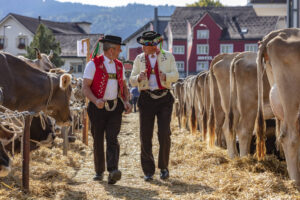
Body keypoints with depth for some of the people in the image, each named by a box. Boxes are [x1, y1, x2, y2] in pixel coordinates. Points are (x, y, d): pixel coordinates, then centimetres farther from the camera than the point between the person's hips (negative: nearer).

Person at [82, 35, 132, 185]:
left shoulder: (119, 66, 12)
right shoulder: (94, 64, -5)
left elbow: (124, 87, 18)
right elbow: (85, 87, -9)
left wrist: (127, 101, -1)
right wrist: (95, 100, -27)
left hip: (115, 107, 3)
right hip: (98, 108, -3)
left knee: (112, 139, -12)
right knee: (98, 141, 6)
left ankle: (113, 173, -24)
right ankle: (99, 172, 21)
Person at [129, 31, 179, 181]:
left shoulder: (168, 57, 5)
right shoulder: (139, 59, 8)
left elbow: (175, 75, 3)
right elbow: (132, 80, 7)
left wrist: (165, 76, -19)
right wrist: (139, 77, -16)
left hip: (164, 98, -1)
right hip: (146, 99, 1)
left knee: (164, 134, -9)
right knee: (145, 136, -2)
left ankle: (163, 167, 11)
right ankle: (148, 171, 9)